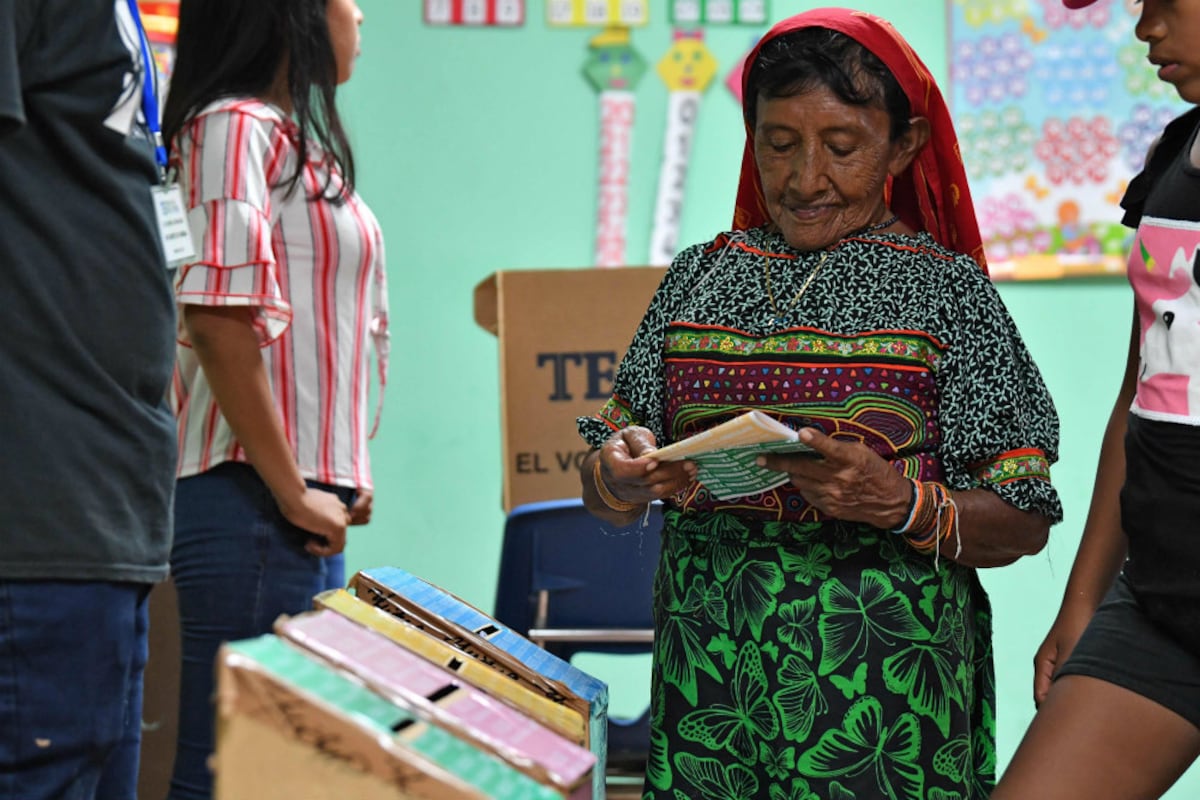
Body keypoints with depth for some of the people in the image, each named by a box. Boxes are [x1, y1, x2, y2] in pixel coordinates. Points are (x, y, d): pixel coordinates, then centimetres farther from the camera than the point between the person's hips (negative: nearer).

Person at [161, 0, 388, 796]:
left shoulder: (295, 139, 18)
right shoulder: (236, 126, -10)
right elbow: (217, 318, -20)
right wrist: (288, 490, -16)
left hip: (301, 499, 10)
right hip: (254, 505, -10)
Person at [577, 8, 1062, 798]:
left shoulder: (947, 290, -1)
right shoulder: (699, 276, 9)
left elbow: (1022, 525, -3)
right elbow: (604, 495, 10)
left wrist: (903, 505, -20)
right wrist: (620, 473, -12)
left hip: (881, 693, -2)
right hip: (707, 680, 3)